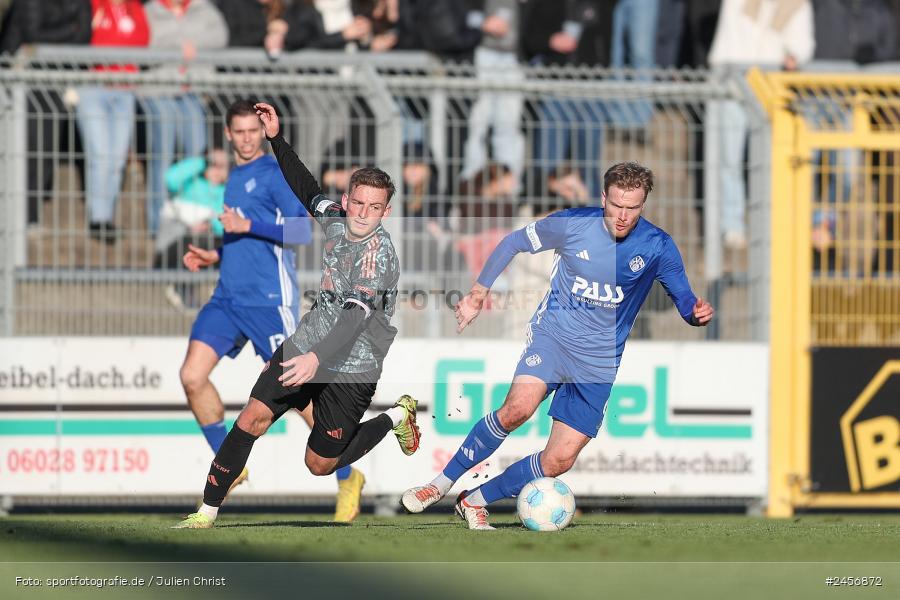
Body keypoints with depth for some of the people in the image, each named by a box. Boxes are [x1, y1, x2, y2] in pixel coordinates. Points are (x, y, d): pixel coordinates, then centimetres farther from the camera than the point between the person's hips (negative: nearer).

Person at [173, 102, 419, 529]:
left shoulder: (378, 253, -23)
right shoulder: (335, 219, -2)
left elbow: (357, 315, -35)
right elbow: (309, 192, 20)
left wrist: (319, 358, -48)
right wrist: (277, 140, 14)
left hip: (350, 369, -6)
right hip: (305, 347, 6)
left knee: (320, 465, 6)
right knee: (254, 416, -13)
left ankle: (397, 417, 28)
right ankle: (208, 511, -8)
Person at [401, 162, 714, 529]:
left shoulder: (657, 247, -7)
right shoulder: (572, 224, -9)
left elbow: (684, 300, 0)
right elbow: (514, 242, 6)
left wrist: (697, 313, -24)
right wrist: (479, 292, 3)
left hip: (598, 361, 2)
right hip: (553, 333, -2)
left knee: (558, 462, -7)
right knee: (518, 408, -31)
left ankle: (474, 502, 13)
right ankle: (442, 483, -16)